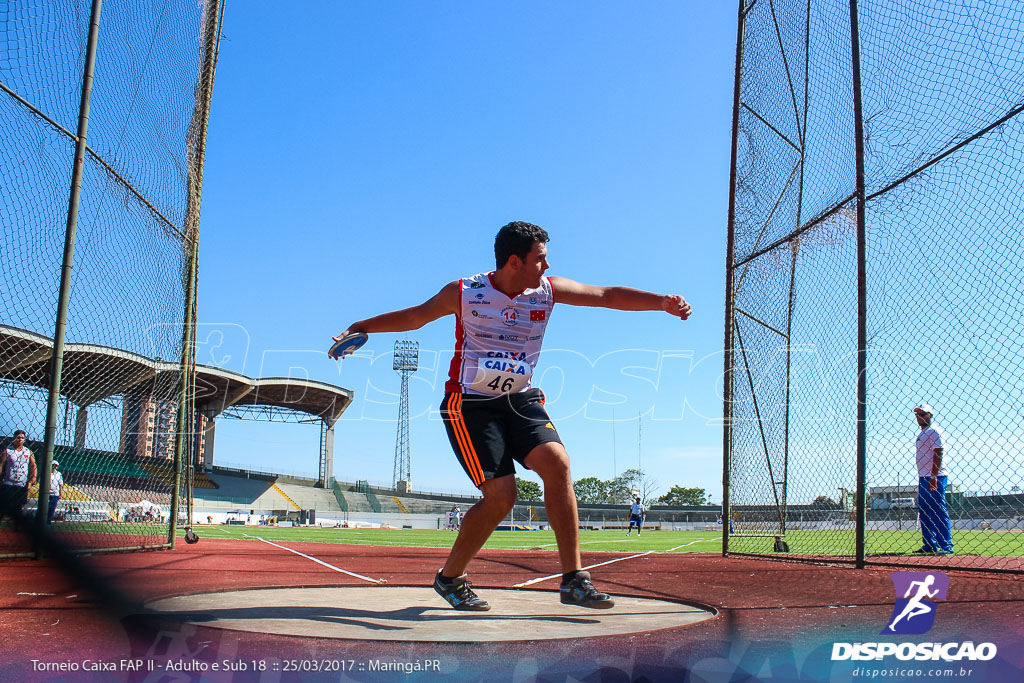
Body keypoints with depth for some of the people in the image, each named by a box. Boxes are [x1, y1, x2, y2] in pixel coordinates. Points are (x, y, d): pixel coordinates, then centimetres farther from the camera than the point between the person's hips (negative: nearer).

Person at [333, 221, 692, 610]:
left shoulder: (548, 291, 0)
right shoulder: (463, 294, -8)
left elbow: (609, 296, -2)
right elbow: (414, 317, 8)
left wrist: (662, 302, -14)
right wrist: (360, 328, 8)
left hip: (521, 402, 4)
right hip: (471, 405, -4)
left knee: (557, 464, -20)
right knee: (501, 497, -14)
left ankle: (573, 581, -11)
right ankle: (449, 578, 10)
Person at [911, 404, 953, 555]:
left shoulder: (934, 431, -8)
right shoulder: (922, 434, 20)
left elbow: (938, 455, -16)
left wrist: (933, 477, -23)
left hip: (935, 477, -10)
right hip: (923, 477, 10)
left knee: (939, 511, -10)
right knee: (924, 512, 10)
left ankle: (946, 545, -9)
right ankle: (930, 545, 14)